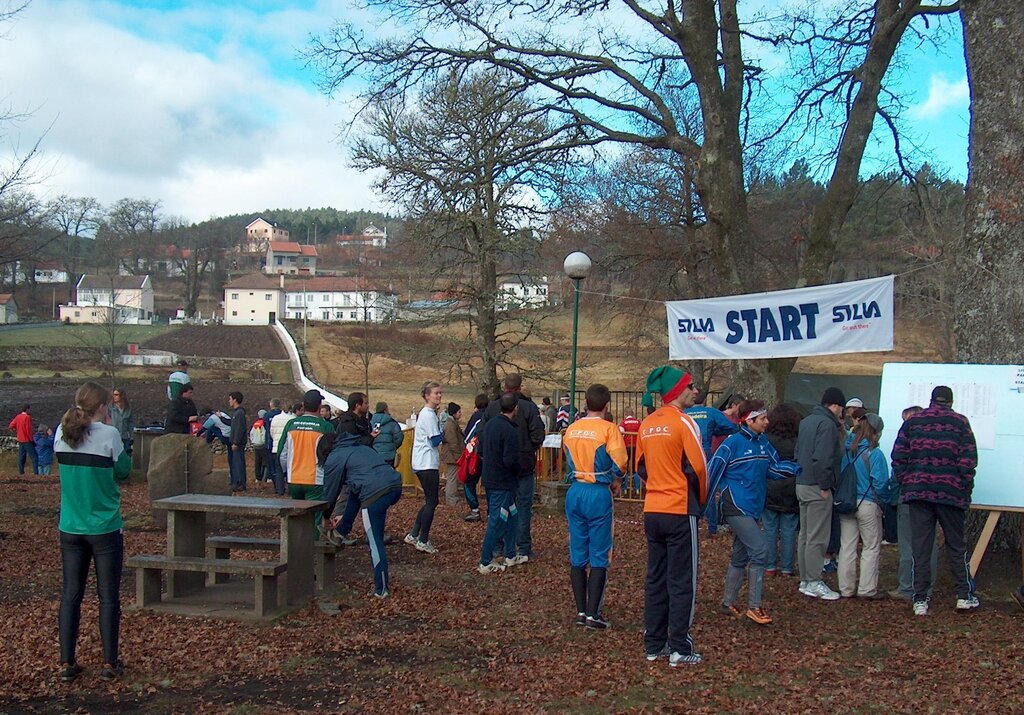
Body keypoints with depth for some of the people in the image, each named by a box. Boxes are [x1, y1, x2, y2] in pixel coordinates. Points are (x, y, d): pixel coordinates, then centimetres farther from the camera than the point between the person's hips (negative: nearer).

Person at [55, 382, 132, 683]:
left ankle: (67, 663, 13)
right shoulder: (109, 435, -15)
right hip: (104, 528, -4)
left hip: (70, 528, 4)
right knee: (108, 597, 5)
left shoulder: (62, 433, -1)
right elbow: (123, 471, -3)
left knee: (70, 596, 11)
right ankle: (110, 663, 10)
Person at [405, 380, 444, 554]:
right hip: (427, 464, -10)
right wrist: (443, 424, -5)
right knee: (431, 502, -5)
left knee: (430, 501, 15)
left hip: (422, 464, 10)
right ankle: (423, 541, -1)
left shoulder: (426, 413, 16)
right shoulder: (429, 415, -15)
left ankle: (413, 535, 17)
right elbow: (436, 441, -17)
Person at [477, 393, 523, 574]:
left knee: (511, 516, 20)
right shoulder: (510, 430, -22)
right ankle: (485, 563, 4)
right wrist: (520, 467, -5)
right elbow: (511, 461, -24)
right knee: (497, 522, -1)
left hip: (489, 479, 9)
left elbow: (481, 452, 14)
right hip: (503, 482, -9)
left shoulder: (489, 424, 5)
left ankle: (510, 556, 28)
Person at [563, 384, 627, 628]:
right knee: (599, 557, 1)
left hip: (574, 493, 5)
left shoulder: (571, 430, 6)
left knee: (577, 555, 10)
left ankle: (581, 611, 14)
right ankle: (592, 614, -1)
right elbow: (619, 464, -17)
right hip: (599, 495, -5)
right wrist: (615, 484, 1)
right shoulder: (609, 429, -10)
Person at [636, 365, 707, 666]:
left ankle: (654, 644, 18)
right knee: (682, 582, 0)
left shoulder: (646, 424, 9)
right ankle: (679, 649, 3)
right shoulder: (683, 422, -11)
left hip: (652, 511, 7)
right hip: (680, 511, -6)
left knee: (656, 579, 13)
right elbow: (697, 468, -13)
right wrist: (701, 499, 3)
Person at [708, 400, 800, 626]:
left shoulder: (763, 442, 8)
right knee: (758, 549, -15)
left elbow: (774, 468, 11)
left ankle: (728, 603, 26)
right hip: (736, 507, -8)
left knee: (740, 557, 14)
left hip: (752, 509, 8)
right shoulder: (733, 443, -13)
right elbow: (714, 470, -12)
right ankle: (754, 606, -10)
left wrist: (798, 468, -5)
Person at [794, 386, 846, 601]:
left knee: (805, 535, 14)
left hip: (802, 485, 10)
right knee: (817, 538, -5)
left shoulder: (806, 421, 16)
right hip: (817, 487, -10)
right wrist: (825, 486, -18)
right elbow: (823, 458, -23)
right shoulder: (827, 424, -15)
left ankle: (805, 580, 20)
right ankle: (814, 583, -2)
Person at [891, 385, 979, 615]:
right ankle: (964, 596, 17)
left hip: (918, 492, 1)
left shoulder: (912, 422, 6)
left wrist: (905, 484, 10)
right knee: (956, 545, 12)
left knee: (920, 547, 3)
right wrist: (965, 491, 3)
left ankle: (920, 600, 3)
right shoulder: (959, 422, 1)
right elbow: (968, 459, -5)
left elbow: (898, 457, 1)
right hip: (950, 492, -1)